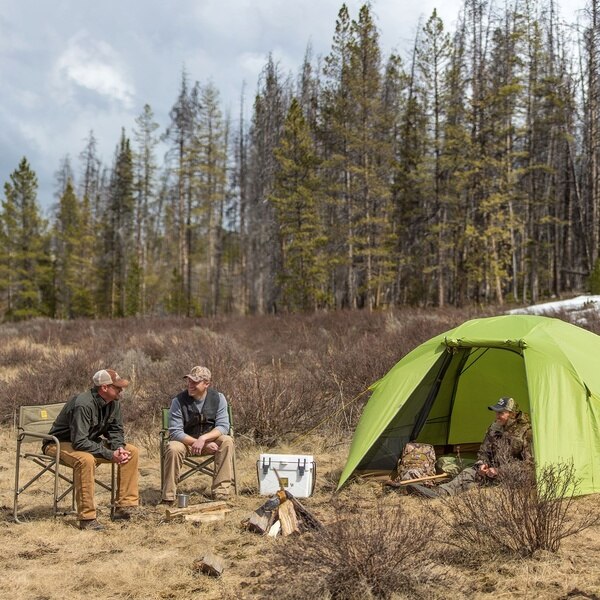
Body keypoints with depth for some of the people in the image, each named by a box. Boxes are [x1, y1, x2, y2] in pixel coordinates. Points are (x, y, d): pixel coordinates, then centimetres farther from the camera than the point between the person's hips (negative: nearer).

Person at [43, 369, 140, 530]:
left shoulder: (114, 403, -6)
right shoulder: (83, 405, -31)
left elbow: (115, 430, 6)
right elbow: (80, 442, -35)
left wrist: (119, 447, -16)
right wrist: (110, 455, -34)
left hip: (91, 441, 8)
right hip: (60, 444, -8)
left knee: (132, 451, -7)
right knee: (86, 459, -40)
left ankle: (124, 507, -4)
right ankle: (87, 518, -31)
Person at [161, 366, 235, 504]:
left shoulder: (218, 398, -9)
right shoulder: (178, 400, -14)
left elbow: (223, 426, -16)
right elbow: (175, 432, -17)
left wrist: (203, 438, -32)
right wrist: (196, 442, -28)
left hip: (210, 440, 1)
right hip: (185, 441, -1)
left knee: (227, 441, -28)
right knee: (173, 448, -33)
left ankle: (221, 493, -26)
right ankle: (168, 498, -22)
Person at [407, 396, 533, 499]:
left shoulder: (525, 432, -13)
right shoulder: (494, 428, 9)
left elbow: (528, 463, -16)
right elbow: (483, 452, 19)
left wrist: (499, 471, -19)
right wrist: (482, 464, -6)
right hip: (494, 470, 7)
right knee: (469, 473, -19)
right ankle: (439, 492, -40)